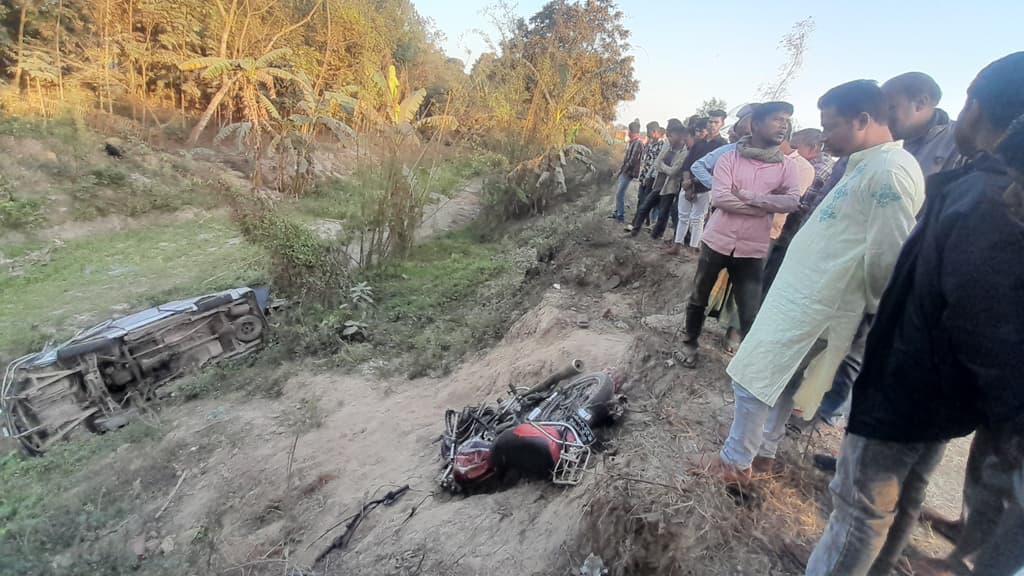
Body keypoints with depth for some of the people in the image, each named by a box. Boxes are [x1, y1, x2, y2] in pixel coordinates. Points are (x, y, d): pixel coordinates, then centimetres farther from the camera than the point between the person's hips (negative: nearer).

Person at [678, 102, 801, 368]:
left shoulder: (786, 166, 4)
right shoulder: (729, 158, -1)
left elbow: (792, 201, -11)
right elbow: (719, 197, -15)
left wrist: (748, 196, -19)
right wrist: (765, 207, -14)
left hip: (752, 250, 1)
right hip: (717, 242, 0)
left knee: (750, 315, 1)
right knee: (699, 298, 15)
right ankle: (689, 342, 37)